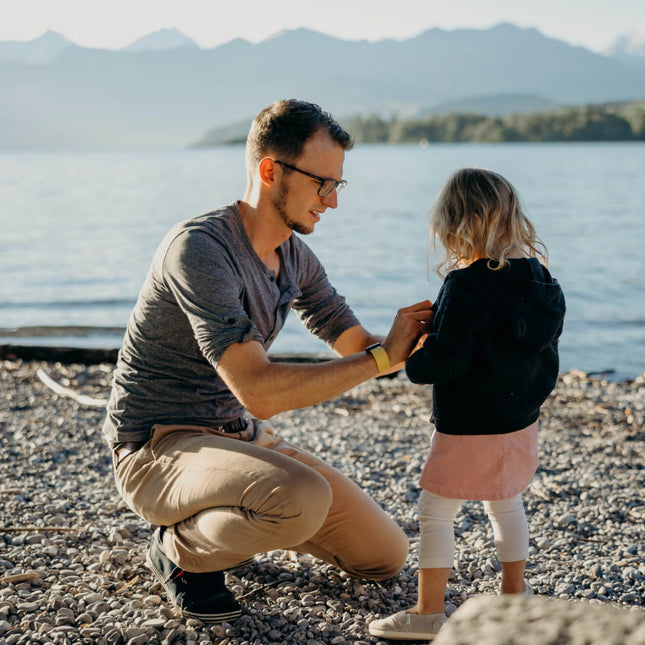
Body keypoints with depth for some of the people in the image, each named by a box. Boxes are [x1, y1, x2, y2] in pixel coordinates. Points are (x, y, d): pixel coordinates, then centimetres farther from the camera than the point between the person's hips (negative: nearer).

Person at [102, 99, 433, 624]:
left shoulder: (294, 257, 4)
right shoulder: (199, 248, -25)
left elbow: (357, 346, 10)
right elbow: (258, 391, -33)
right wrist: (382, 356, -27)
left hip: (241, 438, 8)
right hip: (157, 448, -8)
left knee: (385, 557, 7)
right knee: (305, 498, -38)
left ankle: (228, 521, 21)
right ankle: (182, 549, -6)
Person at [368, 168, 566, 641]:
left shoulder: (466, 286, -21)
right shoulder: (540, 280, 3)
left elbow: (446, 359, -26)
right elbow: (547, 345, 12)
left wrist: (411, 361, -6)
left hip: (469, 429, -8)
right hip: (522, 421, 8)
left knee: (436, 512, 2)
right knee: (507, 506, 24)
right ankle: (516, 594, 37)